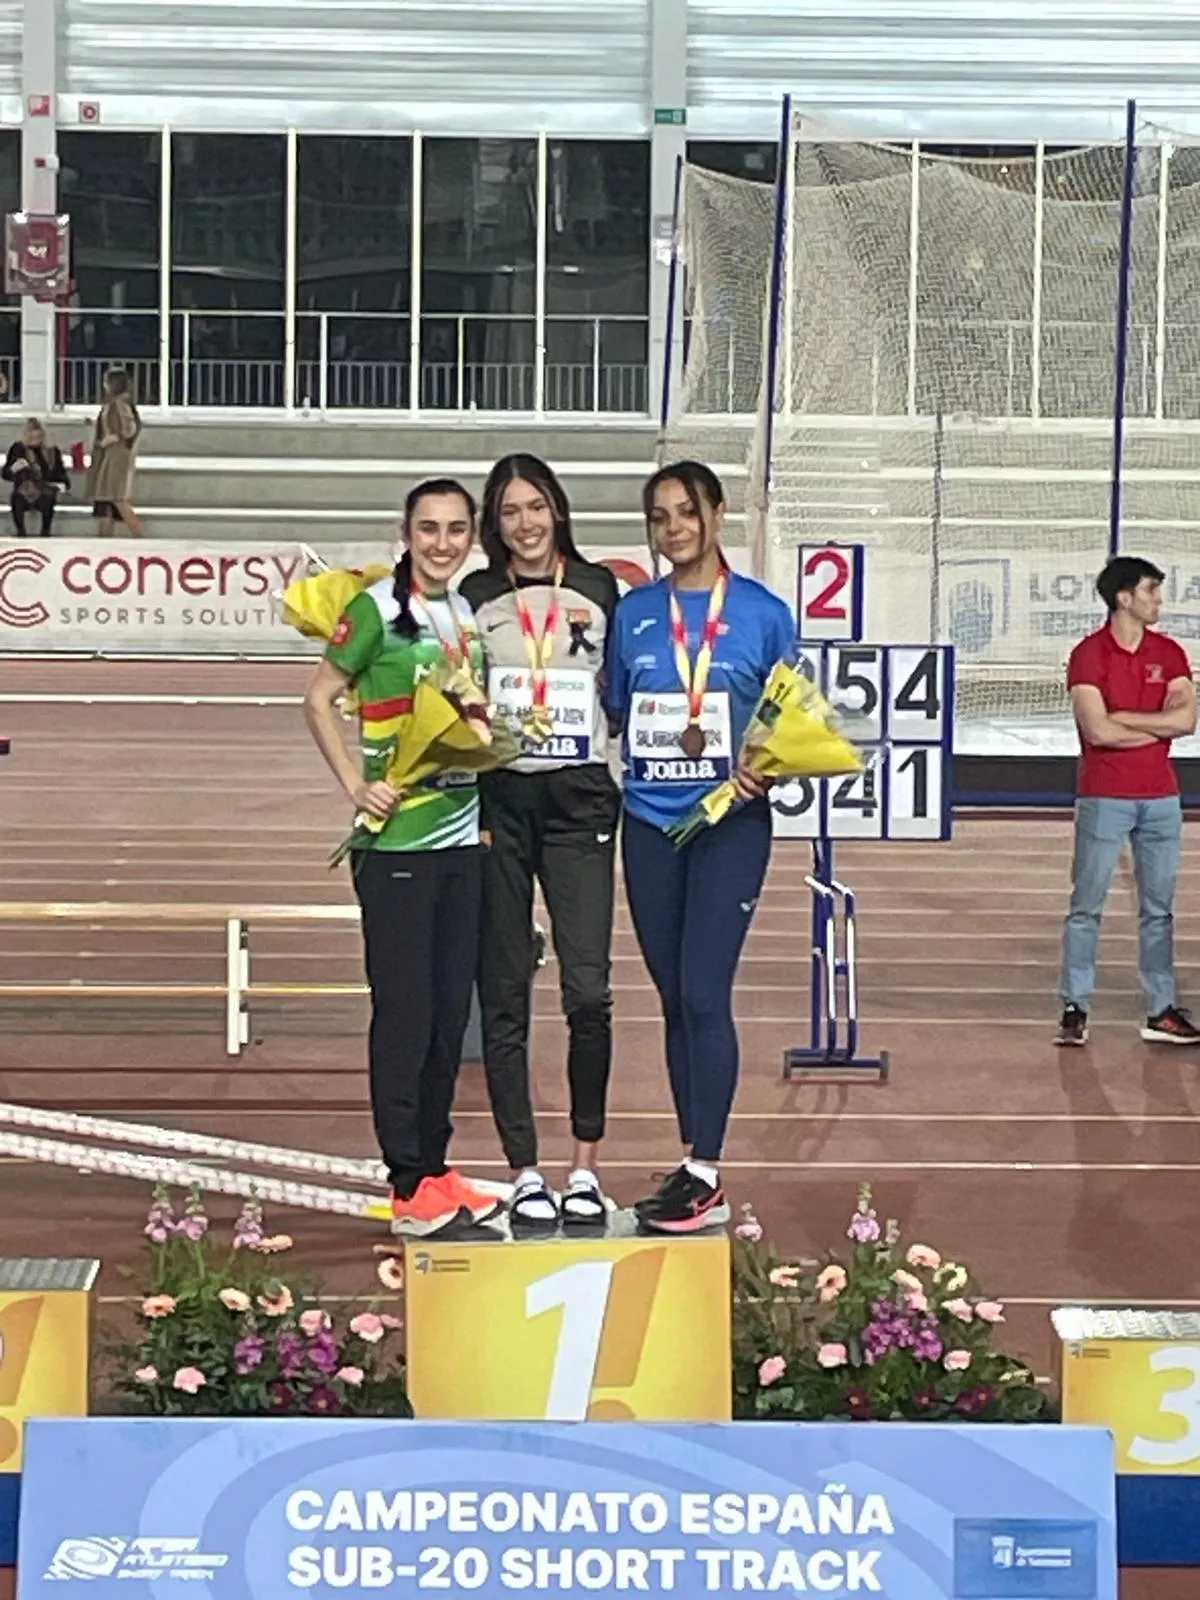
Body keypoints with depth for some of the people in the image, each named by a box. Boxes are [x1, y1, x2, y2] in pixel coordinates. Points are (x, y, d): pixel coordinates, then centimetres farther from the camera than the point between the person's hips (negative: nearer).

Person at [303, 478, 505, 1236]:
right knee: (404, 1010, -4)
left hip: (464, 836, 7)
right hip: (398, 840, -7)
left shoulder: (471, 614, 13)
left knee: (451, 1011, 10)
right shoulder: (377, 609, -6)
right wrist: (356, 784, -13)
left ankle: (436, 1167, 19)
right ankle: (409, 1183, 2)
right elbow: (319, 698, -5)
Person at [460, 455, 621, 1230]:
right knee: (505, 993, 2)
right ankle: (525, 1172, 9)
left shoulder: (599, 588, 9)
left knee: (588, 988, -9)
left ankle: (586, 1165, 5)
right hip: (498, 800, 0)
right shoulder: (476, 598, 7)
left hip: (579, 797, 0)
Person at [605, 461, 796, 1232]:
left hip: (730, 823, -4)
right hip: (649, 824, 4)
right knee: (675, 998, 8)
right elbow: (616, 713, 14)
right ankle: (696, 1165, 17)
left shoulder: (764, 611, 0)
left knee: (703, 994, -10)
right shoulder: (633, 612, 9)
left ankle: (706, 1177, -6)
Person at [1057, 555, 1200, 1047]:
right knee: (1087, 907, 1)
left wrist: (1122, 717, -12)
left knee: (1158, 908, 8)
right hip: (1104, 798, -5)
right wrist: (1159, 727, -7)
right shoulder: (1089, 654, -7)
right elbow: (1097, 730, -17)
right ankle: (1075, 1008, 7)